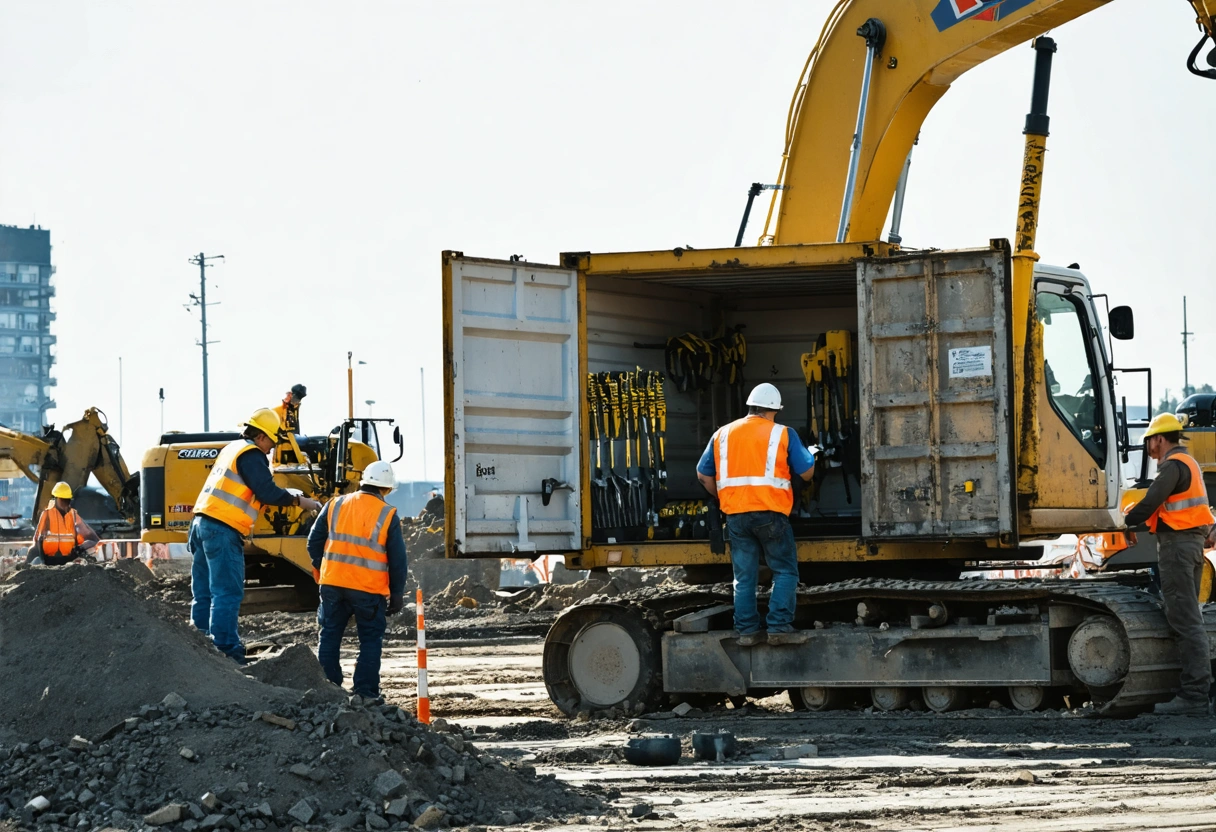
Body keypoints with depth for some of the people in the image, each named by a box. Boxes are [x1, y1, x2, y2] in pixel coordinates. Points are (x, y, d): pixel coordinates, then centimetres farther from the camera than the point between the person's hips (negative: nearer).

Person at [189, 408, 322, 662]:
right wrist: (299, 501, -4)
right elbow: (267, 493, -15)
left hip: (203, 522, 10)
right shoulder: (251, 455, -7)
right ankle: (225, 647, -11)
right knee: (227, 592, -8)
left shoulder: (232, 449, 21)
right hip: (223, 529, -10)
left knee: (205, 591, 12)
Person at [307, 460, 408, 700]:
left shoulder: (336, 506, 3)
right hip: (370, 589, -3)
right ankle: (365, 692, 4)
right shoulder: (388, 515, -5)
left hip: (332, 583, 3)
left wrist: (321, 571, 23)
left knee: (329, 636, 14)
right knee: (370, 641, 7)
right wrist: (396, 595, 7)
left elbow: (314, 542, 7)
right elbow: (398, 559, -2)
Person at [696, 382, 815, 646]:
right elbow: (807, 473, 4)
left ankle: (747, 630, 8)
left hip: (736, 515, 4)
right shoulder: (782, 435, 0)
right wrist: (809, 457, 26)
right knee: (785, 571, 4)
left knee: (744, 577, 9)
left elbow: (703, 475, 14)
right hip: (770, 513, -4)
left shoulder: (722, 435, 11)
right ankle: (779, 627, -5)